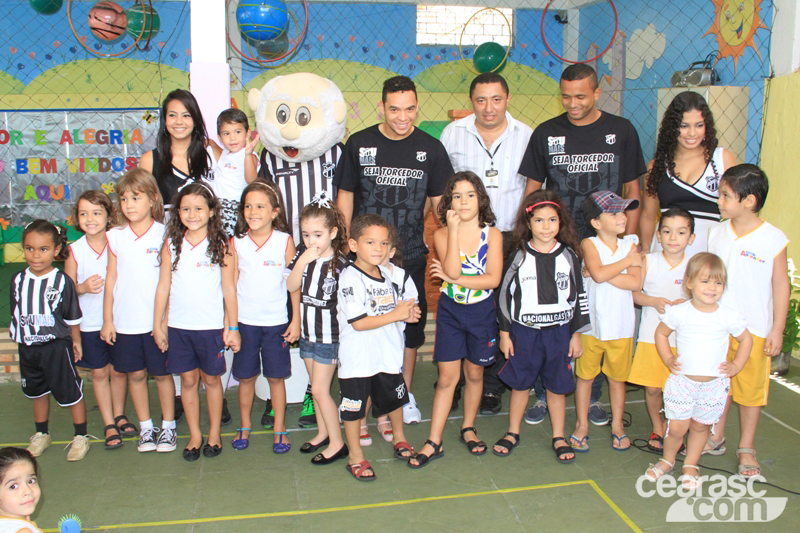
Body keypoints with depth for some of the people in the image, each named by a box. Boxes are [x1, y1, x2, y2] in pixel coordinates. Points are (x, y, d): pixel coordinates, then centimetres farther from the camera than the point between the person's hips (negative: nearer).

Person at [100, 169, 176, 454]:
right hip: (126, 321, 3)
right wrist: (107, 319, 6)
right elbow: (111, 279, 7)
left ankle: (168, 426, 22)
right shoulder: (115, 237, 3)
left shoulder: (163, 235, -5)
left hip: (158, 320, -3)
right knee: (135, 374, 11)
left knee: (162, 374, 8)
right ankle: (145, 427, 26)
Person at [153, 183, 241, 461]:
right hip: (178, 325, 2)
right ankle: (195, 435, 24)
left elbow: (229, 289, -2)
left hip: (212, 325, -2)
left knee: (211, 378, 10)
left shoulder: (220, 245, -5)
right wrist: (157, 325, 5)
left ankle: (214, 434, 25)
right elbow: (163, 286, 5)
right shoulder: (171, 245, 2)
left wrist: (233, 327, -2)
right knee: (188, 379, 10)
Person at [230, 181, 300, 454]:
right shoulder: (236, 243, -1)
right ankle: (245, 427, 30)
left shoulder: (285, 241, -5)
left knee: (276, 377, 8)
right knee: (246, 376, 12)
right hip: (244, 321, 2)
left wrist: (296, 320, -2)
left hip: (276, 321, -1)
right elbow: (231, 284, 4)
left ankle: (279, 429, 23)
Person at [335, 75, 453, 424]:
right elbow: (345, 196, 5)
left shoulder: (430, 149, 1)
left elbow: (440, 202, 5)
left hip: (411, 256, 1)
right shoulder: (359, 144, -1)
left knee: (411, 325, 11)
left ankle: (405, 394, 30)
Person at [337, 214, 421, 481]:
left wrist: (407, 313, -3)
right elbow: (358, 322, -24)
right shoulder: (350, 278, -19)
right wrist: (395, 315, -23)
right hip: (357, 357, -7)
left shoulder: (386, 274, 6)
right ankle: (355, 457, 24)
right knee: (354, 406, 6)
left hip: (388, 353, 7)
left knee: (395, 397, 22)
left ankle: (399, 438, 46)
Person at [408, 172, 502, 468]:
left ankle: (468, 429, 34)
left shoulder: (492, 234, -7)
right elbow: (452, 270, -24)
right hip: (450, 311, -1)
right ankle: (434, 442, 10)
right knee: (447, 377, 2)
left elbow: (493, 279, -16)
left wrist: (454, 279, -18)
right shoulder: (442, 234, -8)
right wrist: (454, 230, -23)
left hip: (481, 311, 1)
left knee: (474, 374, 15)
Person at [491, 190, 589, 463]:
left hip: (559, 331, 1)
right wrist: (504, 333, 0)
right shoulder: (519, 256, -5)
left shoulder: (569, 256, -1)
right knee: (520, 383, 12)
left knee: (557, 386, 11)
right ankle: (513, 433, 28)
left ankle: (559, 437, 26)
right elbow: (506, 295, 0)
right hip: (524, 331, -1)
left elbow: (579, 296, 5)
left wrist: (576, 334, 5)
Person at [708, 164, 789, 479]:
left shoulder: (773, 239, -11)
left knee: (751, 388, 8)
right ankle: (716, 437, 33)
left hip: (754, 330, -3)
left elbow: (780, 285, -6)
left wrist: (778, 330, -6)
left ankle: (746, 448, 24)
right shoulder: (717, 233, 0)